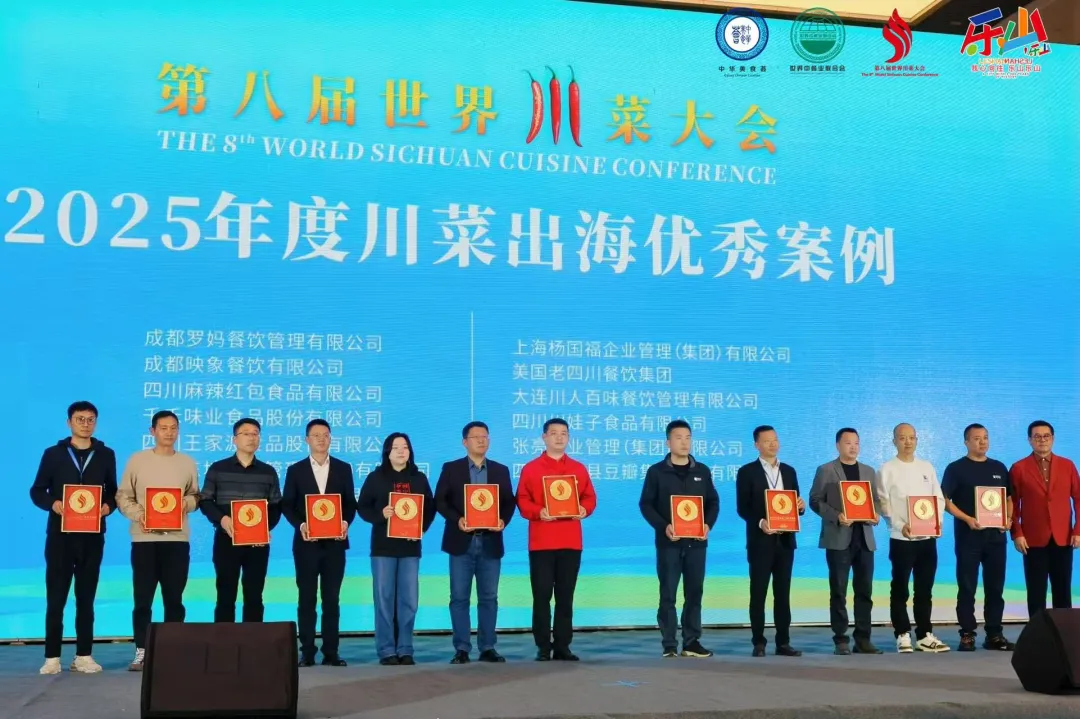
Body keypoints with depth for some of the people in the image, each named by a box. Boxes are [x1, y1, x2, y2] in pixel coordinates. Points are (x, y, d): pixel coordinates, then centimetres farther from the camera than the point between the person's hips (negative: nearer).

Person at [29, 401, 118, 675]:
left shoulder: (106, 455, 7)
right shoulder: (53, 454, 3)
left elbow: (113, 491, 12)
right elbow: (37, 491, 5)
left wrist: (108, 506, -10)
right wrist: (52, 504, -15)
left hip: (92, 536, 1)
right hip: (60, 534, -1)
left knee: (86, 598, 6)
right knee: (55, 598, 0)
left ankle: (84, 655, 11)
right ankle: (52, 657, 6)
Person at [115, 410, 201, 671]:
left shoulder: (187, 462, 8)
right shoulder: (137, 460, 3)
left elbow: (196, 496, 13)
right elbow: (123, 496, 3)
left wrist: (187, 503, -9)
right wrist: (138, 515, -14)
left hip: (177, 539, 1)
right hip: (144, 538, -1)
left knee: (174, 599, 5)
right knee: (143, 598, 0)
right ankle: (141, 651, 8)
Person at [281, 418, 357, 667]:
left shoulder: (343, 468, 8)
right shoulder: (296, 470, 6)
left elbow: (350, 502, 7)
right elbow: (286, 505, 3)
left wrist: (346, 522, -12)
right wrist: (300, 525, -15)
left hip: (334, 542, 1)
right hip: (306, 542, -1)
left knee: (332, 599, 3)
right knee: (306, 598, 2)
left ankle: (331, 652, 7)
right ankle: (307, 652, 6)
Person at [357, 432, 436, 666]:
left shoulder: (419, 478, 9)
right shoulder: (376, 477, 2)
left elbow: (430, 508, 8)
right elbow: (362, 507, 0)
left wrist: (422, 528, -8)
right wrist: (380, 515, -18)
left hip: (410, 546, 2)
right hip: (383, 545, -2)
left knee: (409, 599, 1)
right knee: (384, 599, -1)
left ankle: (405, 650, 9)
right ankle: (386, 650, 4)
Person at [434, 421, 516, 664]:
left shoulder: (501, 470, 10)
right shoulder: (451, 469, 4)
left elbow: (509, 502, 8)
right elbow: (440, 501, -1)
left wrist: (503, 520, -11)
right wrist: (457, 519, -16)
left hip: (490, 542, 2)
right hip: (462, 541, -2)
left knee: (489, 597, 5)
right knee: (459, 597, 0)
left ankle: (487, 648, 12)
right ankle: (462, 649, 5)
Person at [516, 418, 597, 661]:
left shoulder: (579, 469, 11)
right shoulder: (530, 468, 3)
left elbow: (590, 497, 11)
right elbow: (522, 501, 0)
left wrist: (584, 509, -10)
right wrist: (538, 512, -18)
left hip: (571, 541, 2)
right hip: (541, 542, -2)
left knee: (566, 595, 5)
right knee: (542, 595, -2)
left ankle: (563, 646, 11)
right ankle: (543, 647, 4)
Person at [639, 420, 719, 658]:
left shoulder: (702, 471, 9)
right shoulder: (656, 472, 0)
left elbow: (713, 502, 11)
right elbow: (646, 504, -2)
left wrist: (708, 524, -7)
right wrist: (663, 526, -16)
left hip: (696, 542, 3)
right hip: (668, 542, -3)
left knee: (694, 592, 6)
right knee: (668, 594, -1)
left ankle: (692, 642, 13)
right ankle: (669, 645, 3)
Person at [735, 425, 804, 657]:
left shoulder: (789, 471, 13)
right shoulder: (747, 472, -2)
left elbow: (794, 504, 15)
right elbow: (742, 508, -5)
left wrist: (800, 506, -8)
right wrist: (760, 522, -20)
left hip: (786, 540, 4)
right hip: (760, 540, -4)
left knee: (783, 593, 6)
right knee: (758, 593, 0)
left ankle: (783, 642, 11)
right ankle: (759, 642, 6)